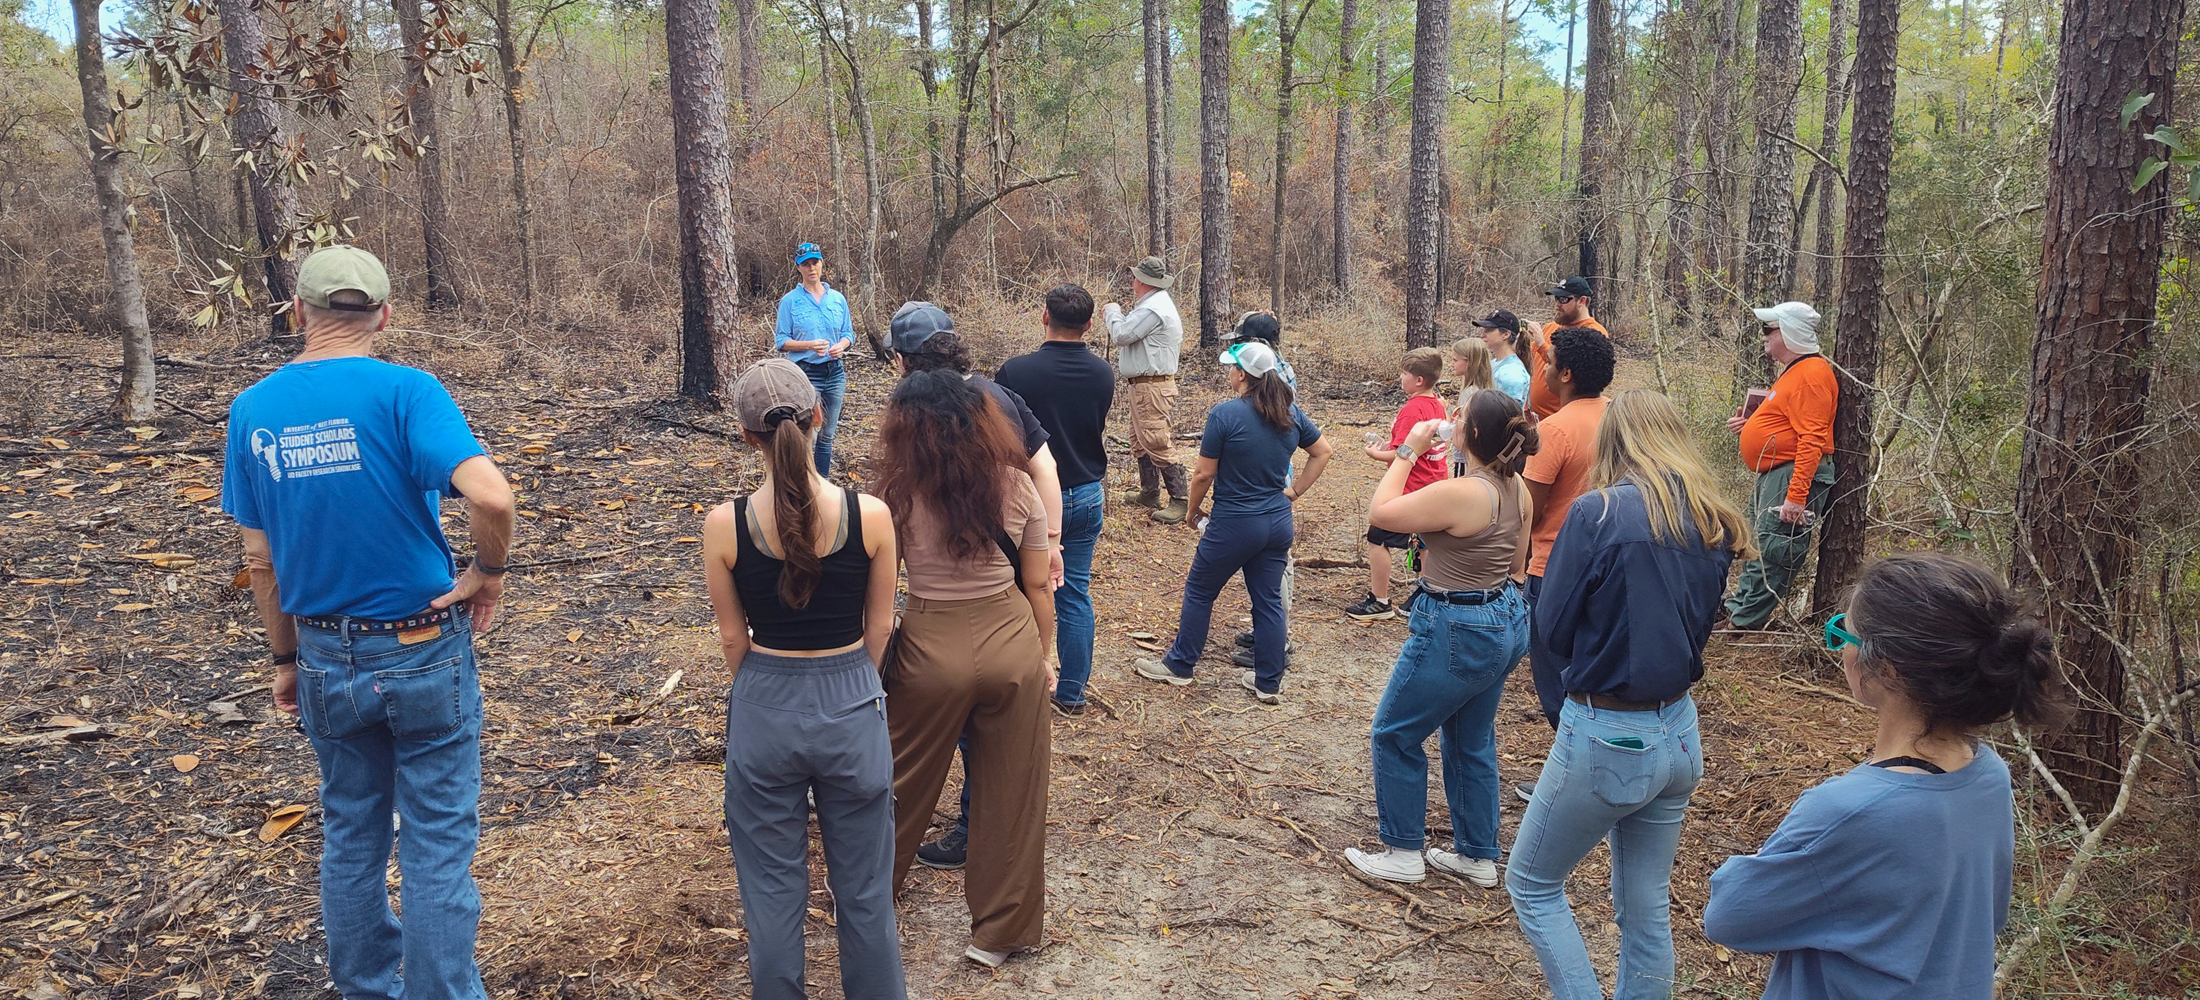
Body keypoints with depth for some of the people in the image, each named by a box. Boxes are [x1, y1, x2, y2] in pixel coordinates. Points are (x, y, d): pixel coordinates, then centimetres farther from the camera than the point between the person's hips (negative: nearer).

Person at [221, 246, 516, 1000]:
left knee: (350, 838, 20)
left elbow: (259, 557, 5)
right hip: (423, 653, -5)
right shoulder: (403, 391, -15)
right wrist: (490, 572, -12)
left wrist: (286, 660, 15)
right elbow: (491, 497, -31)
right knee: (438, 845, 6)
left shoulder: (252, 409, 0)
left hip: (325, 657, 5)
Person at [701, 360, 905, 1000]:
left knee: (772, 891, 18)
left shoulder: (725, 525, -14)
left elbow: (732, 637, -2)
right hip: (852, 707, 0)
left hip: (764, 711, 0)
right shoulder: (870, 515, -14)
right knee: (864, 890, 18)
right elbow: (879, 625, -2)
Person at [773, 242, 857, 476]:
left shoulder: (838, 298, 8)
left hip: (835, 372, 4)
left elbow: (848, 334, 12)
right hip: (805, 374, -4)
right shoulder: (790, 301, -3)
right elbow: (781, 341, -4)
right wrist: (810, 345, -20)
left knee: (827, 435, 10)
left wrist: (841, 345, -11)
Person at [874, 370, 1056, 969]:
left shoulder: (900, 494, -11)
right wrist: (1045, 656, 13)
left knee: (907, 781, 21)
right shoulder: (1016, 486, -4)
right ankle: (1000, 930, 26)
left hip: (932, 646, -1)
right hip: (1011, 644, 1)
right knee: (1009, 791, 13)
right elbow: (1038, 586, 1)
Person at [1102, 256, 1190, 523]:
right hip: (1143, 385, 12)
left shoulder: (1153, 308, -19)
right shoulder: (1155, 303, 16)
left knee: (1157, 443, -12)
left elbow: (1121, 335, -19)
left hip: (1153, 387, -12)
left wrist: (1113, 312, -2)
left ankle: (1180, 500, -11)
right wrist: (1116, 316, 21)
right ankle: (1149, 494, 28)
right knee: (1139, 441, 19)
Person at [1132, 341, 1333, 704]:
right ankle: (1268, 682, 19)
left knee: (1200, 592, 13)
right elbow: (1322, 451, 13)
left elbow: (1204, 474, -13)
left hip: (1234, 524, -6)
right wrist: (1295, 490, 14)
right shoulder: (1290, 415, 1)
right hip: (1278, 523, 6)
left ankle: (1179, 666, 26)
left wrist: (1192, 511, 3)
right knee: (1268, 599, 12)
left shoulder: (1225, 413, -17)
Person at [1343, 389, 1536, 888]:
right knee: (1472, 743, 21)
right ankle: (1478, 857, 31)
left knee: (1394, 735, 9)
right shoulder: (1516, 489, 1)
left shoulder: (1459, 494, -26)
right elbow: (1518, 566, 12)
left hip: (1457, 631, -9)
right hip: (1506, 623, 9)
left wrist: (1407, 452, -8)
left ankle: (1403, 855, 19)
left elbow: (1379, 512, -15)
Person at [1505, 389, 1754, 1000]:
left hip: (1606, 741, -6)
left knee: (1532, 885, 14)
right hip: (1679, 734, 6)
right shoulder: (1714, 526, 2)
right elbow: (1697, 626, 14)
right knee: (1646, 912, 18)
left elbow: (1552, 630, -11)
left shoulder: (1600, 511, -16)